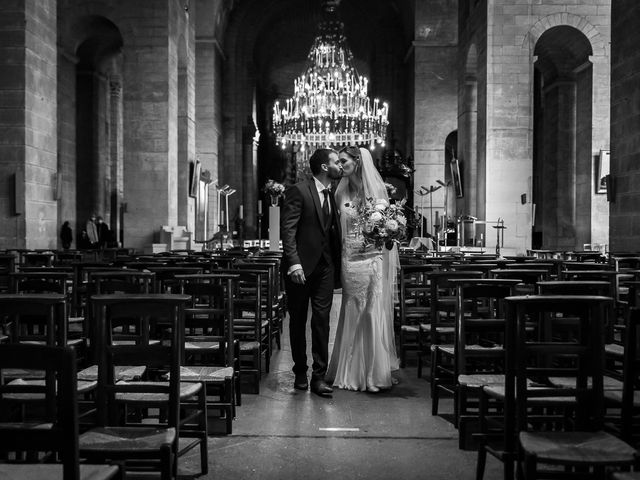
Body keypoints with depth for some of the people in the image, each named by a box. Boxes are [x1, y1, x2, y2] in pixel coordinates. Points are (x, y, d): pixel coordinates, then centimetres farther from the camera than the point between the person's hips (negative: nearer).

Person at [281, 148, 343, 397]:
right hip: (301, 266, -5)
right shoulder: (298, 191, -8)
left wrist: (337, 265, 5)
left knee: (322, 320, 0)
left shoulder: (332, 195, 12)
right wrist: (294, 263, -21)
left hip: (325, 267, 5)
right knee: (298, 321, 8)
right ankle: (300, 373, 22)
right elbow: (287, 229, -13)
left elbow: (333, 232, 14)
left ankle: (319, 376, 4)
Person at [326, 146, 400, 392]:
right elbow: (338, 227, 8)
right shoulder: (342, 193, 7)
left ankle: (374, 373, 11)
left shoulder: (377, 190, 1)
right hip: (350, 261, 2)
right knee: (351, 315, 6)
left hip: (373, 260, -2)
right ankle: (352, 372, 16)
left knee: (374, 314, 0)